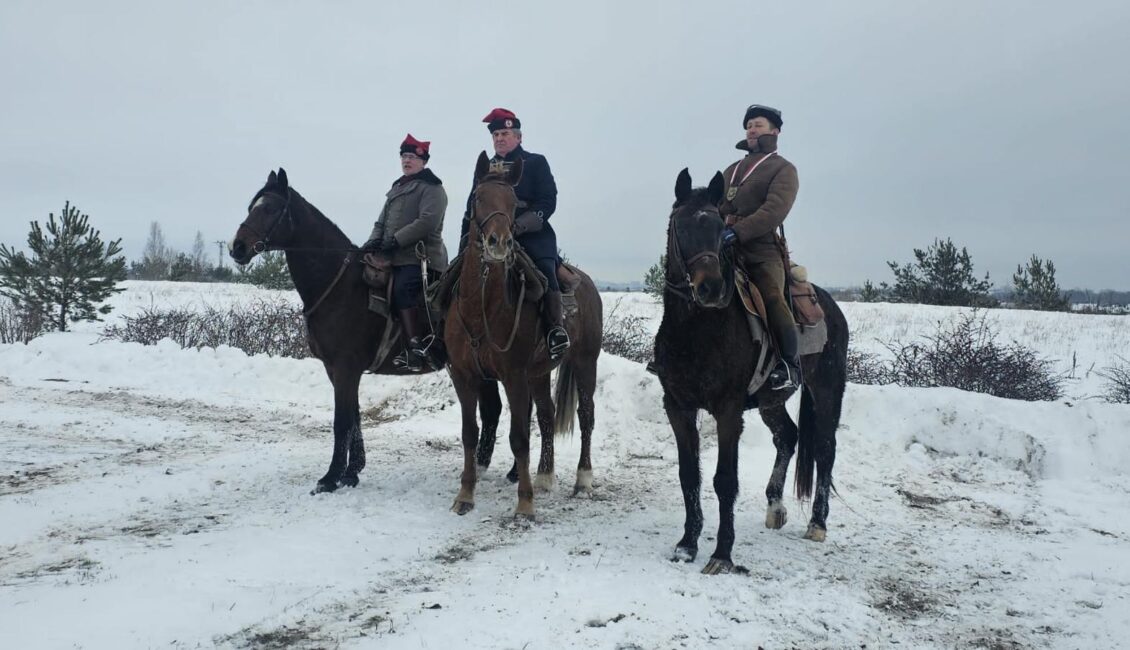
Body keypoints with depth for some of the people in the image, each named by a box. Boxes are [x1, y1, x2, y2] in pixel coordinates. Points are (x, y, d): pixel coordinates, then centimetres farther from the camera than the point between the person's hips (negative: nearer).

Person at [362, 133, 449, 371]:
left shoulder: (431, 187, -1)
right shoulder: (396, 189, 25)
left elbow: (427, 222, -16)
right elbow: (382, 221, 22)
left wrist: (396, 240, -20)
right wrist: (374, 241, 0)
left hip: (420, 255, -9)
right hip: (395, 256, 9)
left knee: (402, 292, -27)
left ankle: (417, 347, -26)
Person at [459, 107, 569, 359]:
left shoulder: (535, 163, 8)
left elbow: (547, 203, -3)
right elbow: (473, 207, 21)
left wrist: (519, 226, -18)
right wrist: (465, 240, 8)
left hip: (532, 234, -5)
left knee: (544, 267, -28)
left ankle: (556, 328, -27)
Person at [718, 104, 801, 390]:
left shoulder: (783, 169, 6)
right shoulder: (732, 170, 25)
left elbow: (774, 210, -11)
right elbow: (716, 205, 22)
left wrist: (738, 231, -24)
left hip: (761, 251, -6)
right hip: (726, 250, 6)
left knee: (772, 298, -24)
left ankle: (790, 364, -10)